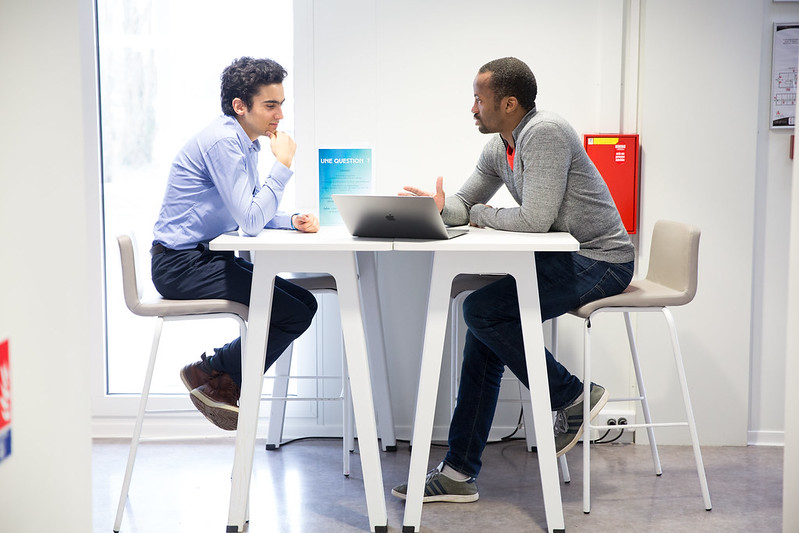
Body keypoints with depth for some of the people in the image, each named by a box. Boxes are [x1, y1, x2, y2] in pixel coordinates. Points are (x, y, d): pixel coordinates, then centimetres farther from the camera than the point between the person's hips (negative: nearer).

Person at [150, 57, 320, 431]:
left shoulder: (246, 143, 13)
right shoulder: (222, 141, -19)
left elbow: (254, 214, 19)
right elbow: (250, 221, -23)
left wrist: (292, 220, -1)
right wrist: (283, 164, -16)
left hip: (207, 257, 10)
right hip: (181, 264, -10)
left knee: (304, 302, 2)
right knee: (295, 312, -16)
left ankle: (223, 380, 9)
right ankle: (210, 374, 2)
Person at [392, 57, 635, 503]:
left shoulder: (545, 134, -20)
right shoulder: (499, 148, 10)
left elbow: (535, 220, -27)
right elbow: (465, 202, 16)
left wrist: (481, 214, -9)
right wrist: (439, 207, -8)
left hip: (600, 261, -9)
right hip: (565, 258, 9)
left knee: (482, 311, -19)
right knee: (488, 322, -2)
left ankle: (574, 398, -2)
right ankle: (460, 472, 2)